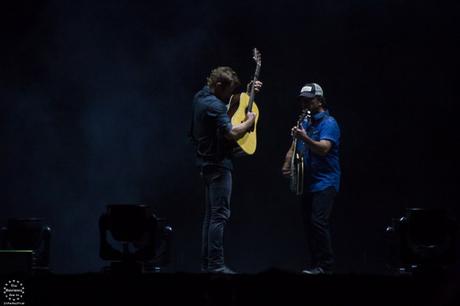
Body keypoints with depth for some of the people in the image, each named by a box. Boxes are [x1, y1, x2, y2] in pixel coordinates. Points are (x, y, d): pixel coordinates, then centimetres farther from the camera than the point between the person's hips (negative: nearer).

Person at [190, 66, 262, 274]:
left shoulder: (201, 96, 11)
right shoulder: (215, 106, -20)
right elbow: (231, 134, -28)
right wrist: (250, 121, -12)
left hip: (207, 162, 10)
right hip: (218, 164, -10)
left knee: (211, 213, 13)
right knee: (220, 214, -10)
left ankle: (207, 263, 15)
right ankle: (216, 265, -12)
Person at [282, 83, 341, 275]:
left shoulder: (328, 123, -8)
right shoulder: (305, 123, 17)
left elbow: (323, 149, -23)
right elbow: (294, 148, 21)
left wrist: (304, 138, -38)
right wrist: (287, 164, 1)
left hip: (324, 183, -8)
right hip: (307, 183, 8)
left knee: (318, 221, -18)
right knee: (308, 223, 6)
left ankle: (325, 266, -15)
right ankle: (316, 264, 11)